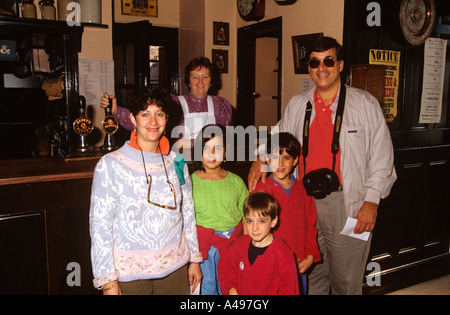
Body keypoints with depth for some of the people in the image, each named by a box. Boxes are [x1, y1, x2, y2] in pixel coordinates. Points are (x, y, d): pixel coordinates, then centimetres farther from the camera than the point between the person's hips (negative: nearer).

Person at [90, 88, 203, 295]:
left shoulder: (176, 162, 3)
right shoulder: (110, 165, -8)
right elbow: (100, 223, -8)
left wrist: (195, 259, 12)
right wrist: (107, 280, -10)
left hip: (174, 267, 4)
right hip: (129, 271, -3)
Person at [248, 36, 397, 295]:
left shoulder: (365, 104, -1)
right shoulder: (297, 104, 10)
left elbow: (381, 157, -2)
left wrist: (372, 202, -8)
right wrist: (261, 159, 0)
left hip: (347, 203, -3)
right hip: (304, 200, 3)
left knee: (346, 280, 8)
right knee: (310, 273, 15)